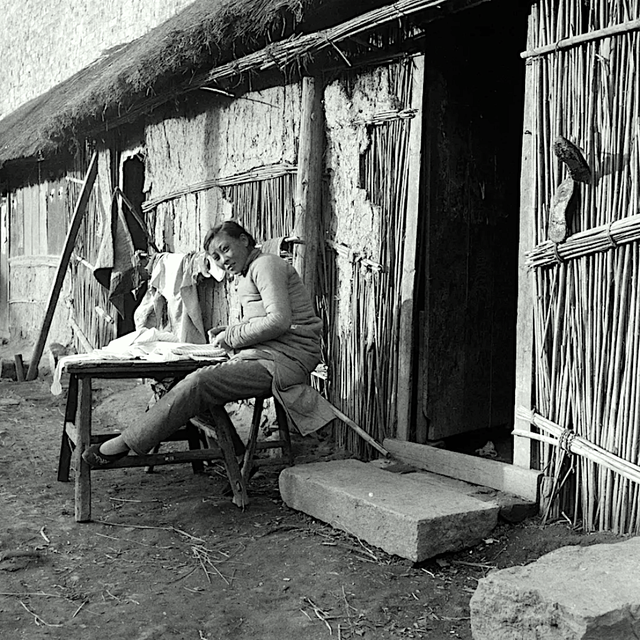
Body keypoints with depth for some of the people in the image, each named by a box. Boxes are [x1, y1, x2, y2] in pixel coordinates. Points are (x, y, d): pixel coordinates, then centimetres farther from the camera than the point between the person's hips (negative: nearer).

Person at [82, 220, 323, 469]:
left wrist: (231, 337, -11)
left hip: (285, 358, -10)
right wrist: (227, 331, 8)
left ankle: (125, 444, -13)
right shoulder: (247, 275, 24)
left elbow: (278, 320, -19)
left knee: (199, 384, -19)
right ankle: (234, 454, 4)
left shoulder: (265, 264, -7)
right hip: (269, 354, 10)